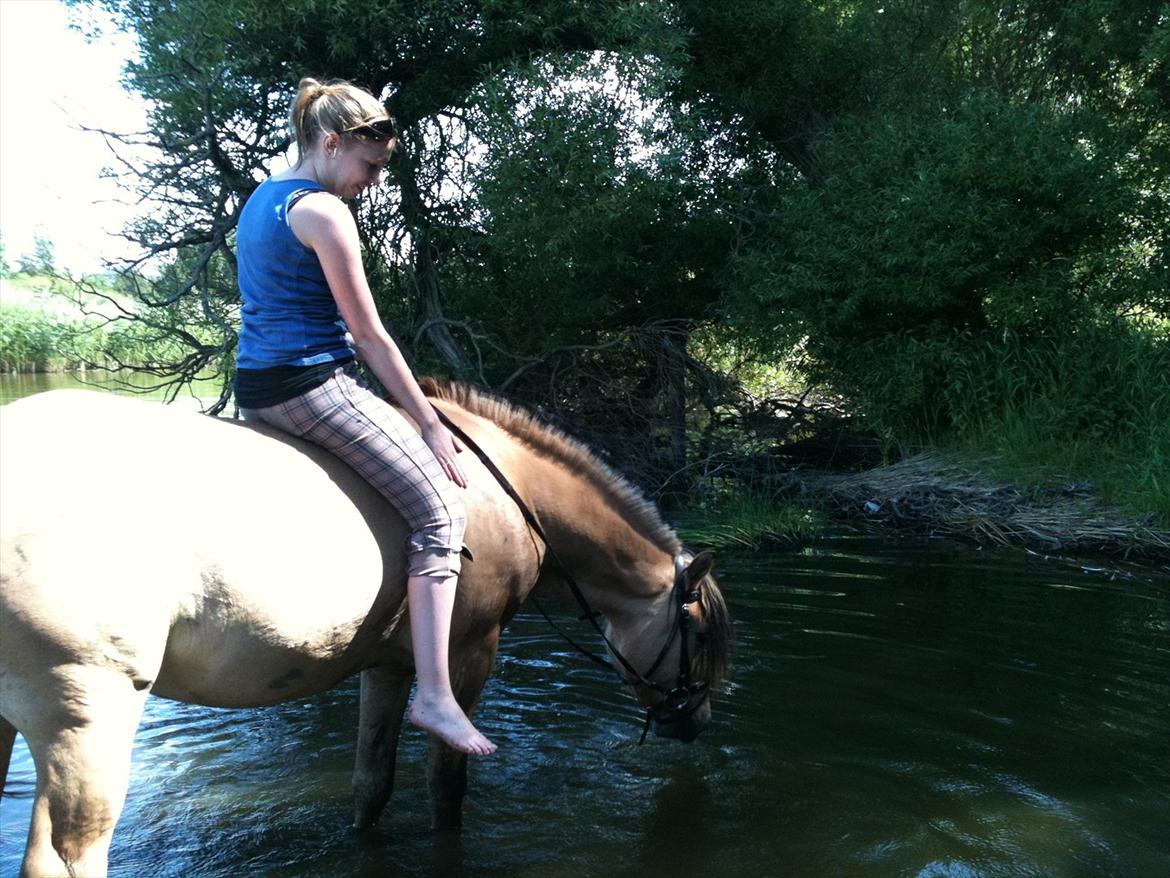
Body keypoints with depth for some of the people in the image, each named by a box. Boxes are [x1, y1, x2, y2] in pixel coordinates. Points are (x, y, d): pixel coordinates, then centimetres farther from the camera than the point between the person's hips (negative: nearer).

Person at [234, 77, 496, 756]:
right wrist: (431, 425, -7)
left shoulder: (261, 201, 17)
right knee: (440, 510, -10)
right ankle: (434, 695, -14)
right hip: (313, 385, -10)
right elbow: (370, 335, -13)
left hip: (256, 388, 10)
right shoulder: (323, 211, -12)